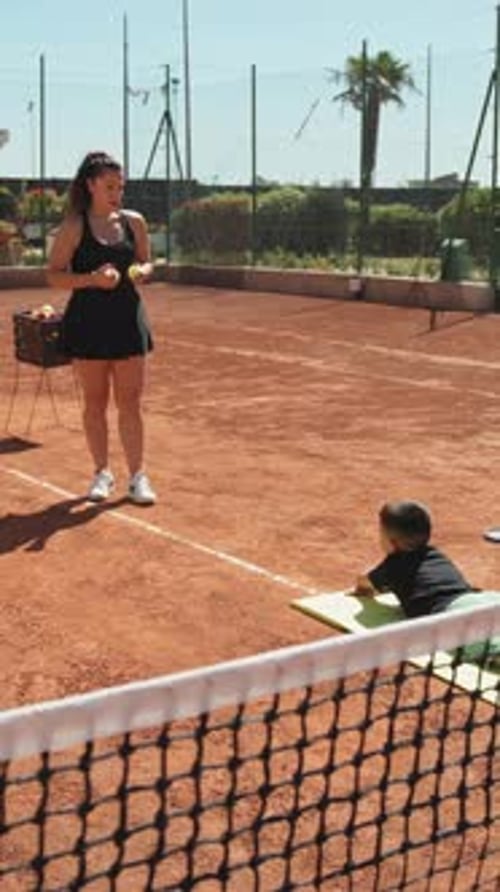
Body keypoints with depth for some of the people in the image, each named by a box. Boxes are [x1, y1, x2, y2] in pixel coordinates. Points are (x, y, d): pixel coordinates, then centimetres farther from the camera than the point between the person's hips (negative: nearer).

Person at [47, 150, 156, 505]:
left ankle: (138, 476, 10)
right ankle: (102, 473, 20)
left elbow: (146, 262, 17)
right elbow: (55, 275, -6)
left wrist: (143, 271, -7)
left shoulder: (134, 222, 5)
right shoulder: (74, 226, -5)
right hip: (88, 321, -2)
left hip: (128, 319, 2)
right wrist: (92, 279, -20)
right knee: (95, 402, 7)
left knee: (130, 402, 2)